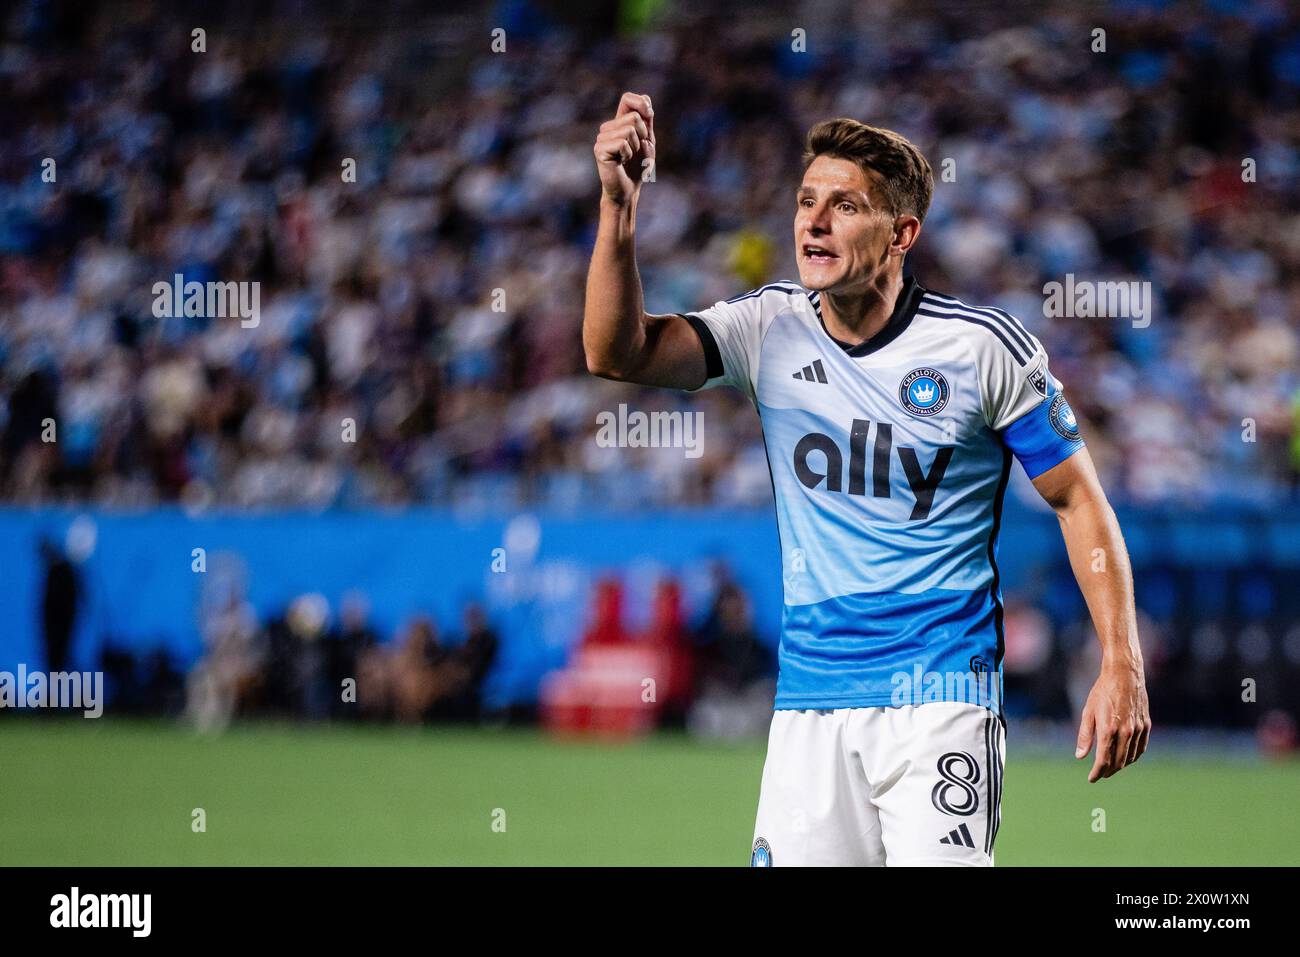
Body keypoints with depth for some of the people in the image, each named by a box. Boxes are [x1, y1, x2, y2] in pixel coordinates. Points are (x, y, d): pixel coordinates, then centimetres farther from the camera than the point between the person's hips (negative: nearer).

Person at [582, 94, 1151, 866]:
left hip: (941, 697, -4)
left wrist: (1122, 665, -6)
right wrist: (619, 206, -22)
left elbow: (1079, 499, 2)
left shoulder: (985, 347, -4)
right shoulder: (770, 331, 4)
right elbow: (618, 354, -8)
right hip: (809, 701, 4)